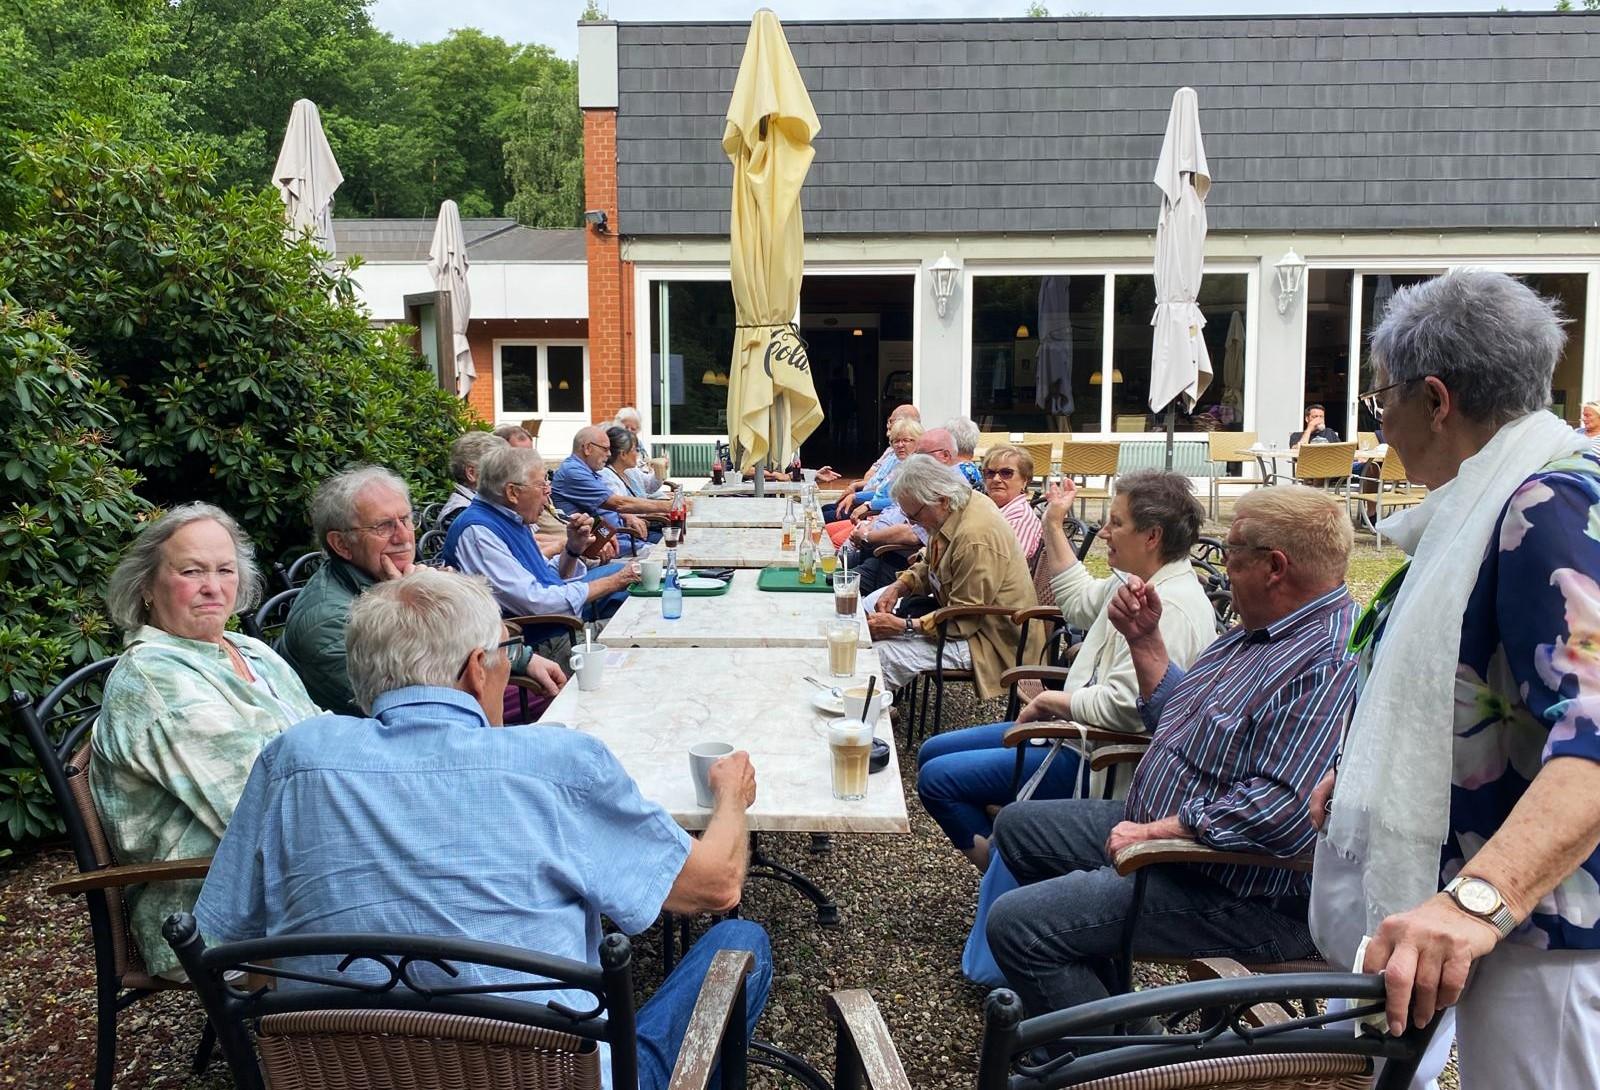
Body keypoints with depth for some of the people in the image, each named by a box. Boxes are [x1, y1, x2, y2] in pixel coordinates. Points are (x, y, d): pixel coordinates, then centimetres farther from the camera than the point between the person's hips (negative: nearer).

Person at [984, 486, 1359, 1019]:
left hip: (1241, 893, -11)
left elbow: (1284, 810, -35)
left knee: (1015, 924, -18)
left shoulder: (1333, 663, -26)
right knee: (1017, 826, 21)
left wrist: (1155, 832, -25)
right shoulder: (1257, 632, 9)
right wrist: (1144, 639, 7)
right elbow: (1176, 717, 19)